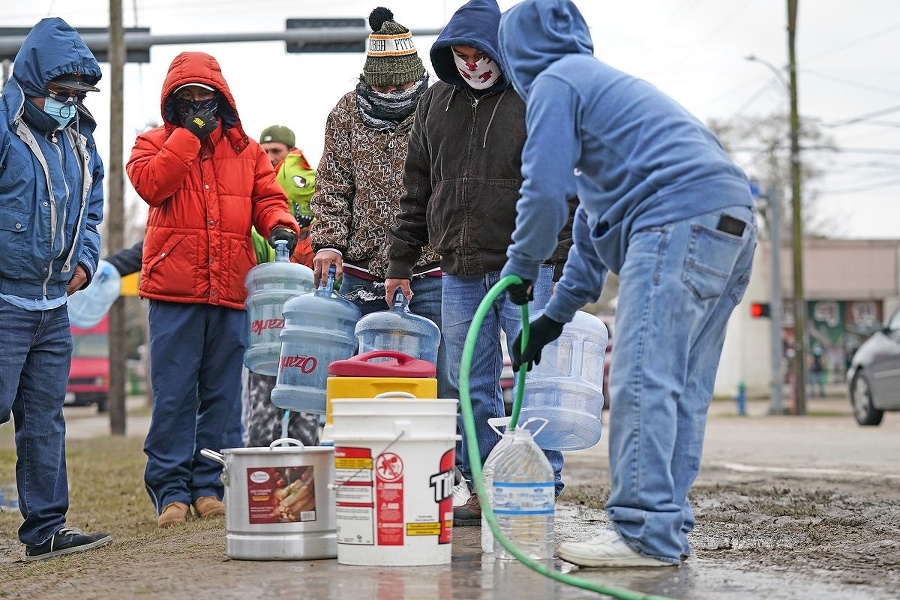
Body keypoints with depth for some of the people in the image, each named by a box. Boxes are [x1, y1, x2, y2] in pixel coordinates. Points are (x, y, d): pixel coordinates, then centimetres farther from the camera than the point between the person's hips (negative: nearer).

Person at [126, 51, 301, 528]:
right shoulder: (154, 143, 8)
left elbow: (267, 198, 11)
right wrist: (189, 135, -10)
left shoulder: (246, 150, 16)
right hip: (174, 292, -3)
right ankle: (171, 489, 3)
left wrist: (279, 225, -11)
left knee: (222, 394, 7)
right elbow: (150, 183, -11)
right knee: (173, 394, -3)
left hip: (230, 292, 3)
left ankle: (209, 486, 15)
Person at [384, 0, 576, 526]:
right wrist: (401, 264, 15)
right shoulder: (436, 104, 13)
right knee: (472, 386, 8)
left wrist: (560, 265, -10)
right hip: (460, 272, 5)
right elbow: (417, 190, 19)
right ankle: (483, 489, 15)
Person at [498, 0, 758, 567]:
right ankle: (669, 528, 10)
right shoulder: (602, 81, 35)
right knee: (682, 389, 9)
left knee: (642, 380, -13)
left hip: (679, 219, -10)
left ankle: (645, 534, -16)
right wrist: (558, 313, 37)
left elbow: (546, 188, -4)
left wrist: (521, 267, 13)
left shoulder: (554, 81, 5)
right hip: (732, 224, 10)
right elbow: (595, 215, 37)